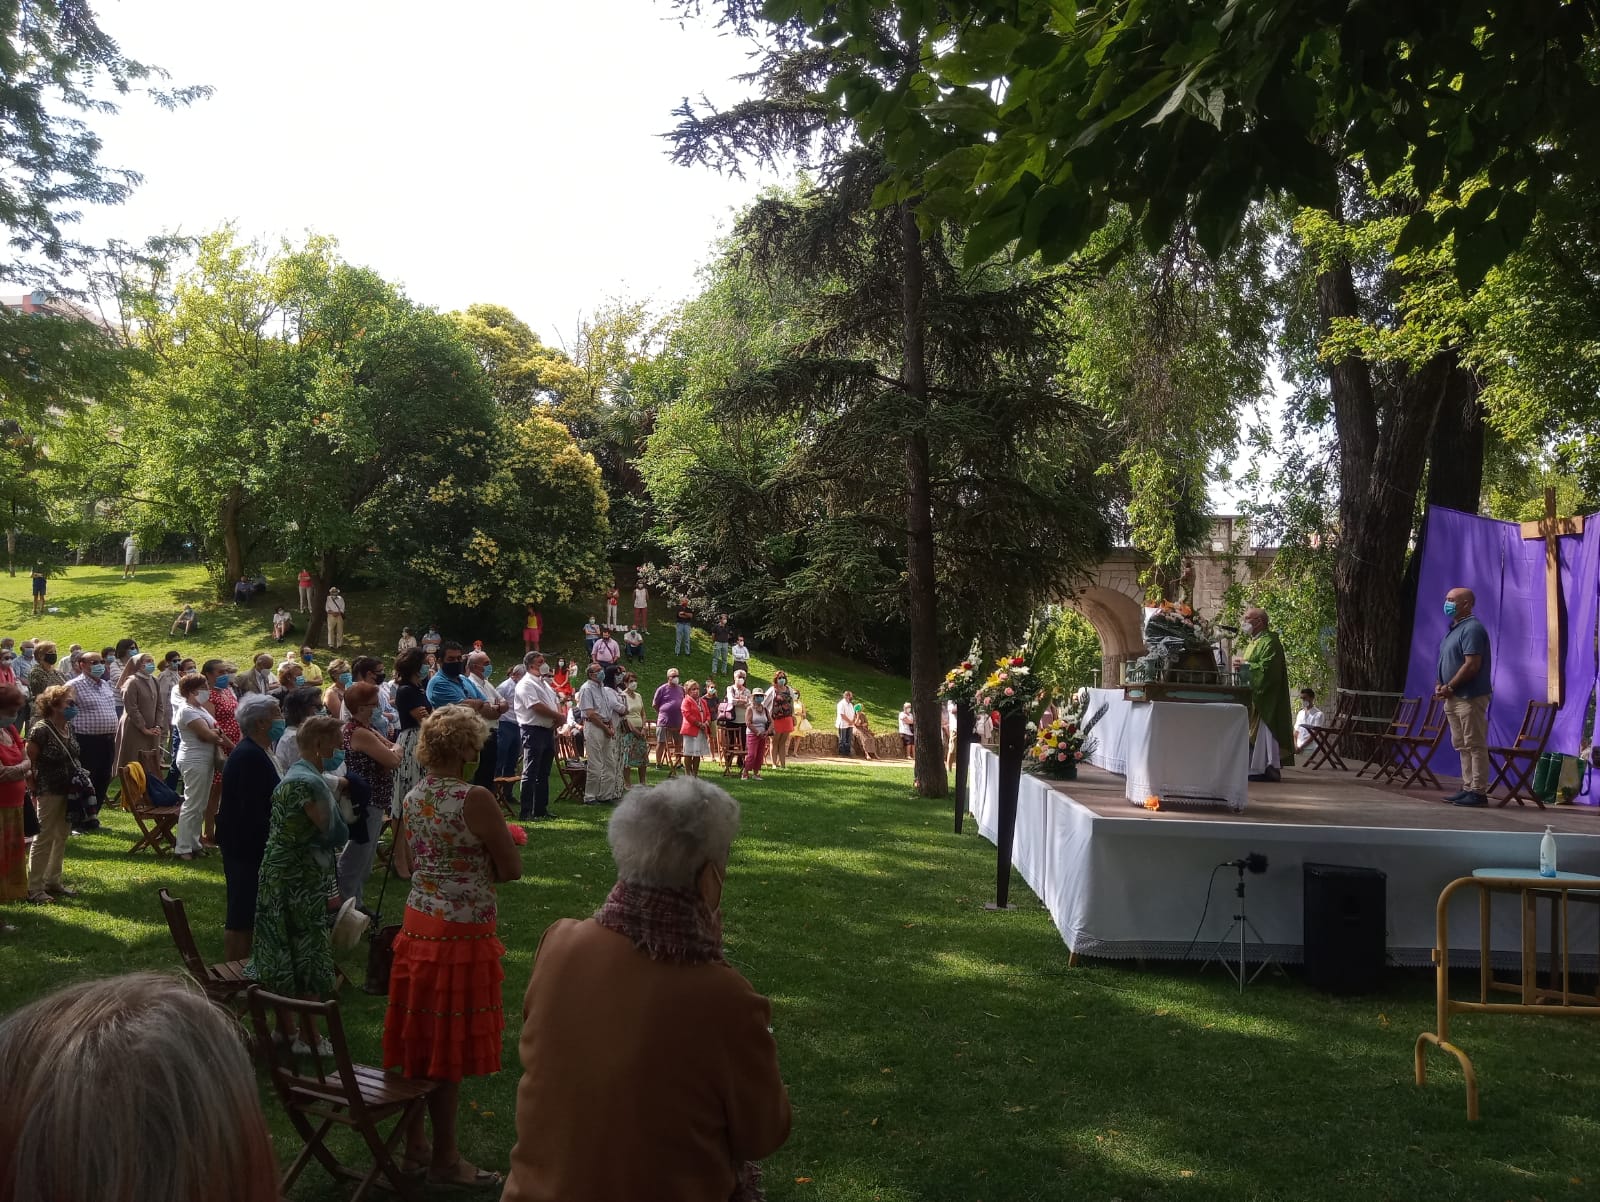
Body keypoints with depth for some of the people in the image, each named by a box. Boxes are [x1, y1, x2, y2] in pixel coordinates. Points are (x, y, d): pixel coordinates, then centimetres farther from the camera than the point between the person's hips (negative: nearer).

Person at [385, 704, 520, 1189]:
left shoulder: (412, 799, 5)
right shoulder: (475, 799, -18)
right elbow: (512, 869, -13)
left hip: (418, 924, 7)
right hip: (462, 931, -7)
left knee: (419, 1035, 17)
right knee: (450, 1045, 3)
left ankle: (414, 1144, 31)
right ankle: (444, 1160, 14)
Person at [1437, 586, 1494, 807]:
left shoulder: (1472, 629, -14)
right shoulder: (1454, 629, 17)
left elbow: (1472, 665, -21)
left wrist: (1449, 687, -15)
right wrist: (1441, 685, 6)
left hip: (1470, 697, -10)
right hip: (1454, 698, 10)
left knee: (1475, 745, -7)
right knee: (1461, 745, 12)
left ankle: (1478, 792, -5)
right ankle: (1467, 788, 18)